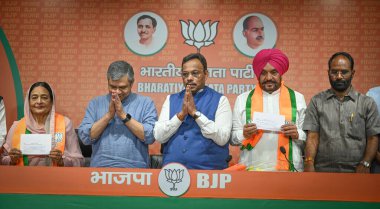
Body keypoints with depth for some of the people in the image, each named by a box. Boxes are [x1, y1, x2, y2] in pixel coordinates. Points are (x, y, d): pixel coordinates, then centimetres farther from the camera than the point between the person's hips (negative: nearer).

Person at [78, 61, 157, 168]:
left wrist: (124, 116, -9)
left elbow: (150, 137, -7)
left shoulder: (146, 103, 4)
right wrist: (108, 115, -7)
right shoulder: (96, 103, 10)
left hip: (134, 169, -1)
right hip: (100, 169, 1)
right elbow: (85, 137, 1)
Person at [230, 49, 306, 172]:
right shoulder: (243, 100, 7)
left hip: (288, 168, 0)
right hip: (252, 168, 0)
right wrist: (244, 134, -13)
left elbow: (309, 137, 7)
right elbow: (233, 138, 6)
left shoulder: (297, 98, 7)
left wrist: (297, 134, -12)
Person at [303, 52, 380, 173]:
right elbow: (312, 137, -2)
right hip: (323, 170, 0)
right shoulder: (317, 102, 4)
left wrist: (365, 164, -13)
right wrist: (309, 164, -14)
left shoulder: (367, 103, 4)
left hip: (356, 171, 0)